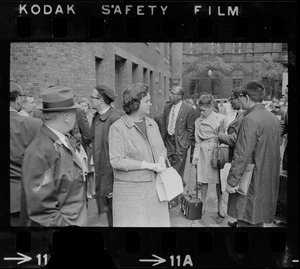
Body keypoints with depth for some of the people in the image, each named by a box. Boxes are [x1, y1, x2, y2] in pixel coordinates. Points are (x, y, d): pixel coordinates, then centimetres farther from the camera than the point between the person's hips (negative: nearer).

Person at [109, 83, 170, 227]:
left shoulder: (152, 123, 10)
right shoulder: (118, 128, -10)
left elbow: (162, 148, 20)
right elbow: (116, 161, -18)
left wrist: (161, 159, -5)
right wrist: (149, 165, -19)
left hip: (155, 187, 6)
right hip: (131, 190, -5)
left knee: (158, 221, 7)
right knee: (133, 222, 1)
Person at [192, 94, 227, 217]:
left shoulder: (221, 118, -3)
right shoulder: (198, 121, 4)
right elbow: (198, 141, 8)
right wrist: (196, 156, 3)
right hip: (204, 151, 2)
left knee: (219, 179, 4)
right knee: (204, 179, 7)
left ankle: (220, 206, 16)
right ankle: (203, 204, 20)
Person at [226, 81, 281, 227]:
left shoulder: (250, 120, -18)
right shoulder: (273, 118, 9)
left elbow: (242, 154, -22)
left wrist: (232, 181, -17)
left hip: (252, 181, -9)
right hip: (268, 181, 9)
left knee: (246, 221, -2)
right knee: (257, 220, 18)